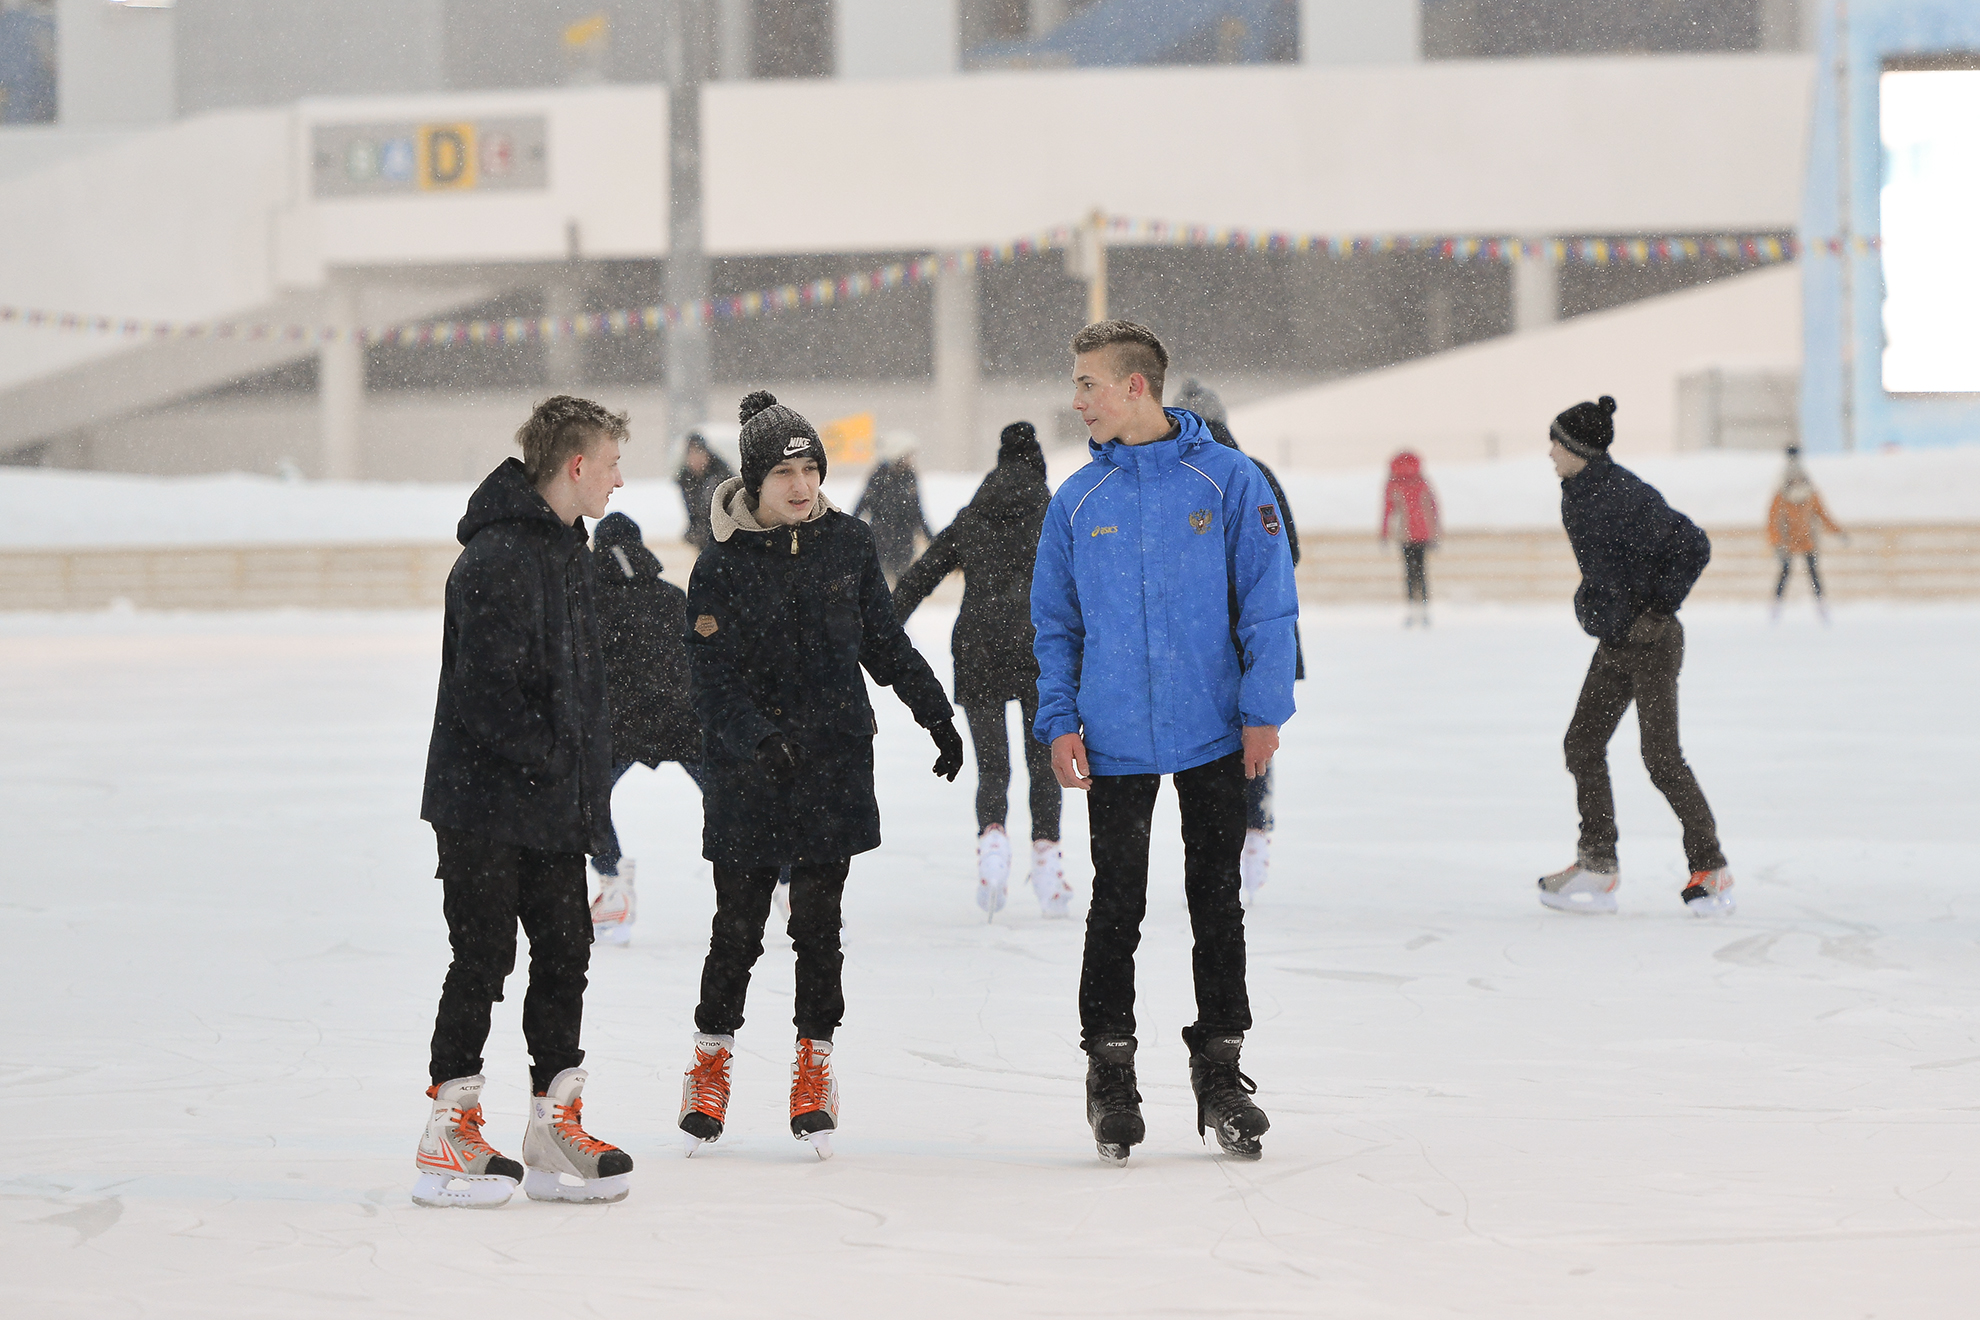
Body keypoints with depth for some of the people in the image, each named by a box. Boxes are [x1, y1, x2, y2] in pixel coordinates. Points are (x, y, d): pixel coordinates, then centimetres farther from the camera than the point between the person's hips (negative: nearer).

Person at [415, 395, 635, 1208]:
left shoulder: (565, 548, 14)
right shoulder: (498, 558, -18)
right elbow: (485, 691, -23)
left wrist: (585, 790, 15)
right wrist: (551, 768, -17)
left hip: (552, 806, 9)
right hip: (486, 803, -9)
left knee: (565, 952, 10)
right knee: (484, 958, -4)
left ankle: (555, 1126, 18)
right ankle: (448, 1134, 5)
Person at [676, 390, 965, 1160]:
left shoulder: (846, 543, 4)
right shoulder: (723, 563, -6)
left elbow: (885, 642, 15)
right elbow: (711, 678, -11)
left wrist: (937, 715, 15)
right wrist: (760, 741, -25)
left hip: (835, 760, 2)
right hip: (747, 772, -2)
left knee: (818, 923, 2)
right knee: (738, 926, 3)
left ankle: (814, 1067, 13)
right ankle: (712, 1058, 21)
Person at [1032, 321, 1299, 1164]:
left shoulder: (1227, 480, -3)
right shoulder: (1077, 500, 5)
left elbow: (1267, 604, -2)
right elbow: (1056, 624, 10)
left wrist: (1263, 711, -8)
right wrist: (1059, 722, 0)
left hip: (1215, 737, -1)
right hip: (1115, 743, 2)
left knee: (1217, 903, 7)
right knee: (1116, 907, 3)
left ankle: (1220, 1070, 15)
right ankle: (1110, 1070, 13)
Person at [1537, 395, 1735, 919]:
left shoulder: (1625, 496, -22)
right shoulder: (1577, 494, 6)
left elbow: (1693, 546, -23)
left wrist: (1658, 608, -18)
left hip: (1651, 641, -10)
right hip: (1614, 641, 10)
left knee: (1661, 757, -9)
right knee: (1582, 743, 8)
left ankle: (1711, 869, 0)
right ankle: (1597, 864, 14)